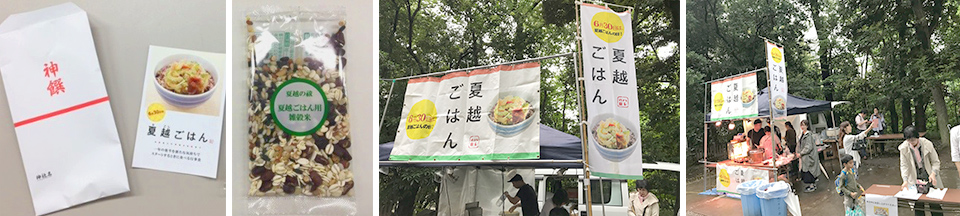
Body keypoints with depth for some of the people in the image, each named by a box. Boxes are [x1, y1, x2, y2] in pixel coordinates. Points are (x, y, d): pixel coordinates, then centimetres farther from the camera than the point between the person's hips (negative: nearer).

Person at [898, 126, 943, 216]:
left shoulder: (927, 144, -11)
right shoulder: (904, 148, -8)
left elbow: (936, 162, -4)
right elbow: (904, 165, -8)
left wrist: (933, 173, -22)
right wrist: (905, 180, -22)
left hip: (929, 179, -1)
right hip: (915, 180, 1)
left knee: (934, 205, 0)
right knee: (918, 205, 1)